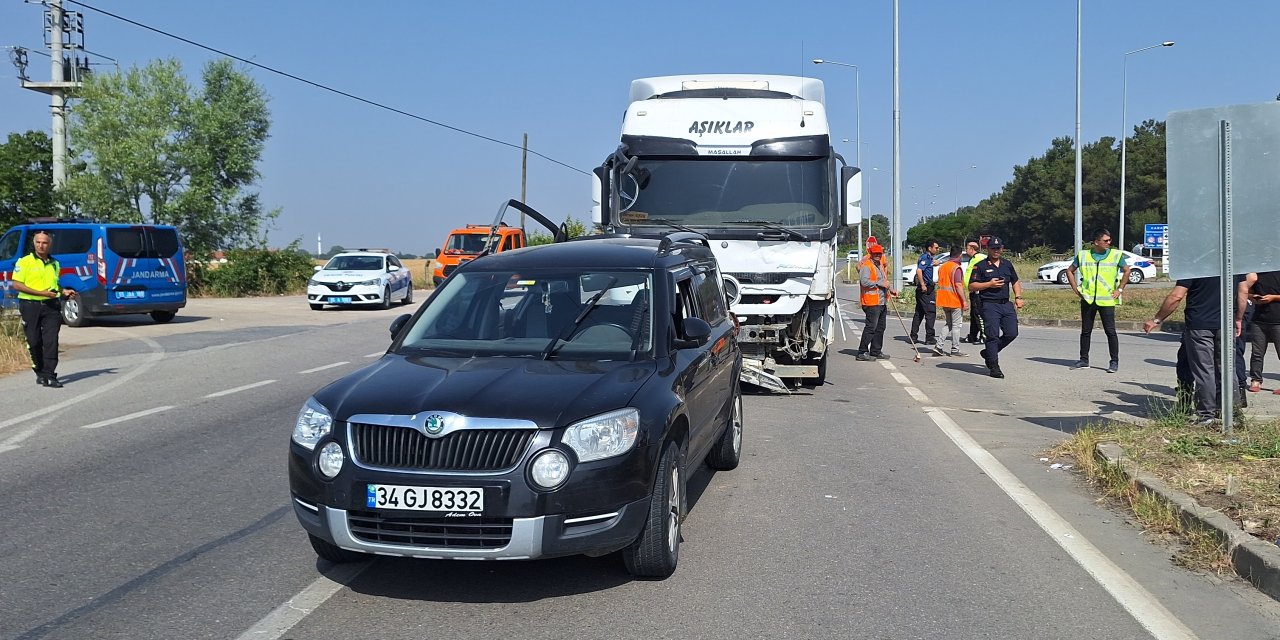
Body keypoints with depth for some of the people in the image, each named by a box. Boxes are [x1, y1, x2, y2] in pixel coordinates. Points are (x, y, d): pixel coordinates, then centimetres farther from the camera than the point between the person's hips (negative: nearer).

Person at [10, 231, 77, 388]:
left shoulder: (54, 264, 14)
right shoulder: (24, 262, -1)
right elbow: (17, 285, -7)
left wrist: (64, 291, 5)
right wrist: (40, 292, -16)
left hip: (50, 306, 3)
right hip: (30, 306, -3)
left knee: (51, 341, -7)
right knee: (34, 342, 4)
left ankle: (49, 375, -7)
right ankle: (40, 372, 21)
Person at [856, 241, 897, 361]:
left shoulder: (880, 265, 22)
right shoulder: (866, 265, -9)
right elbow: (864, 281, -23)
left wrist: (891, 289, 20)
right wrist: (879, 283, -20)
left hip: (882, 302, 10)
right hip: (872, 302, -10)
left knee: (880, 328, 12)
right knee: (871, 327, -11)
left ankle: (876, 351, 19)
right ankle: (862, 352, -8)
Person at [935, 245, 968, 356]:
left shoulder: (942, 267, 11)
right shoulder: (957, 268, -14)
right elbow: (958, 286, -20)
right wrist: (964, 301, -19)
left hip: (944, 301, 7)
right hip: (955, 301, -7)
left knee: (948, 324, 16)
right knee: (956, 325, 1)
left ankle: (939, 345, 5)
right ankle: (955, 349, 4)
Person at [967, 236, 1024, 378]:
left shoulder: (1007, 265, 17)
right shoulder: (981, 266, 0)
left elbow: (1015, 282, 26)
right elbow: (971, 286, -3)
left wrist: (1018, 297, 11)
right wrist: (989, 284, -13)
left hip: (1006, 304, 6)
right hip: (989, 305, -5)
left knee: (1012, 333, 0)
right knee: (993, 336, -6)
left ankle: (988, 352, 21)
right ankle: (994, 367, 0)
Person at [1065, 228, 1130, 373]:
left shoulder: (1116, 255, 0)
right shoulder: (1083, 255, 4)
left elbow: (1126, 271, 6)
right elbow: (1070, 271, 14)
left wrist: (1120, 289, 0)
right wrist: (1076, 288, 6)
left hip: (1107, 300, -2)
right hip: (1087, 300, 2)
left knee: (1110, 331, -4)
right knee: (1085, 331, 9)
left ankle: (1114, 361, 4)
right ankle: (1084, 360, 19)